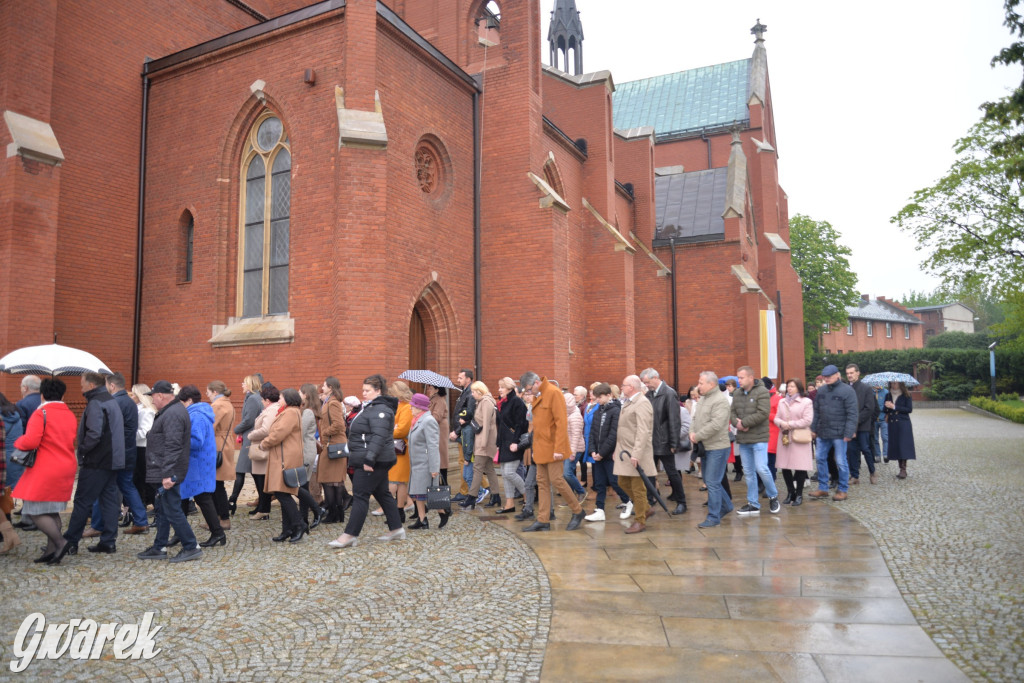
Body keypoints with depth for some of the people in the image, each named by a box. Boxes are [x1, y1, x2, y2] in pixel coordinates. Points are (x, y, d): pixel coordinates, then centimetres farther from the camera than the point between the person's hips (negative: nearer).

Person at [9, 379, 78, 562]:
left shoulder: (41, 413, -11)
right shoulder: (70, 415, 10)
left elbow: (30, 441, -19)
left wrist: (18, 442, 1)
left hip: (46, 470, -7)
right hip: (67, 467, 7)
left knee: (35, 511, 1)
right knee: (52, 510, 15)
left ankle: (61, 542, -10)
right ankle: (51, 551, 15)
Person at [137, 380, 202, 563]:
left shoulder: (172, 414, -19)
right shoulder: (174, 410, 16)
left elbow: (172, 447, -26)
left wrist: (167, 474, -28)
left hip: (167, 473, -11)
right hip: (165, 473, 11)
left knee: (172, 511, -6)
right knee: (162, 510, 18)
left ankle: (191, 548, 0)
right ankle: (159, 548, 28)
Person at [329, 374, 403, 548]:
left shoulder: (380, 410, -17)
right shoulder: (371, 407, 17)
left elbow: (379, 437, -27)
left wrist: (369, 459, -30)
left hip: (373, 462, -11)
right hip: (374, 461, 11)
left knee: (360, 496, -7)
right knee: (382, 493, 16)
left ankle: (350, 535, -3)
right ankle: (396, 529, 24)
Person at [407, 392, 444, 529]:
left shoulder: (428, 421, -15)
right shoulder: (417, 420, 15)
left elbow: (433, 446, -19)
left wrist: (434, 468, -22)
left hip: (425, 465, -9)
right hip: (417, 465, 9)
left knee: (427, 494, -4)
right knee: (416, 493, 9)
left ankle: (443, 513, 13)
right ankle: (422, 520, 15)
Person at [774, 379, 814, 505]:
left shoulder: (806, 402, -2)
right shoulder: (782, 402, 15)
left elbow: (807, 421, -9)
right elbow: (776, 418, 14)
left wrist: (790, 424, -10)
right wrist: (782, 423, -8)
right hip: (784, 437, 5)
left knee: (800, 467, -2)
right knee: (785, 467, 5)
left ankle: (799, 495, 11)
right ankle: (790, 493, 21)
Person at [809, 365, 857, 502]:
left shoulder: (847, 390, -8)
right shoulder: (821, 390, 10)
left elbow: (852, 414, -12)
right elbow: (816, 411, 14)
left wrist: (849, 432, -17)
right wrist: (813, 428, 9)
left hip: (839, 433, -6)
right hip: (822, 433, 6)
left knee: (841, 462, 2)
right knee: (820, 459, 9)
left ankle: (843, 490, 15)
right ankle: (823, 488, 20)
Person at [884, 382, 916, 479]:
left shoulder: (905, 395, -1)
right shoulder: (888, 396, 11)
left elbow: (909, 409, -9)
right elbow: (886, 409, 15)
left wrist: (894, 407, -14)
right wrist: (887, 414, -7)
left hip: (903, 424, -4)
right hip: (892, 425, 4)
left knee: (903, 445, -11)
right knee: (895, 446, 3)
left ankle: (903, 469, -12)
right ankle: (902, 469, 9)